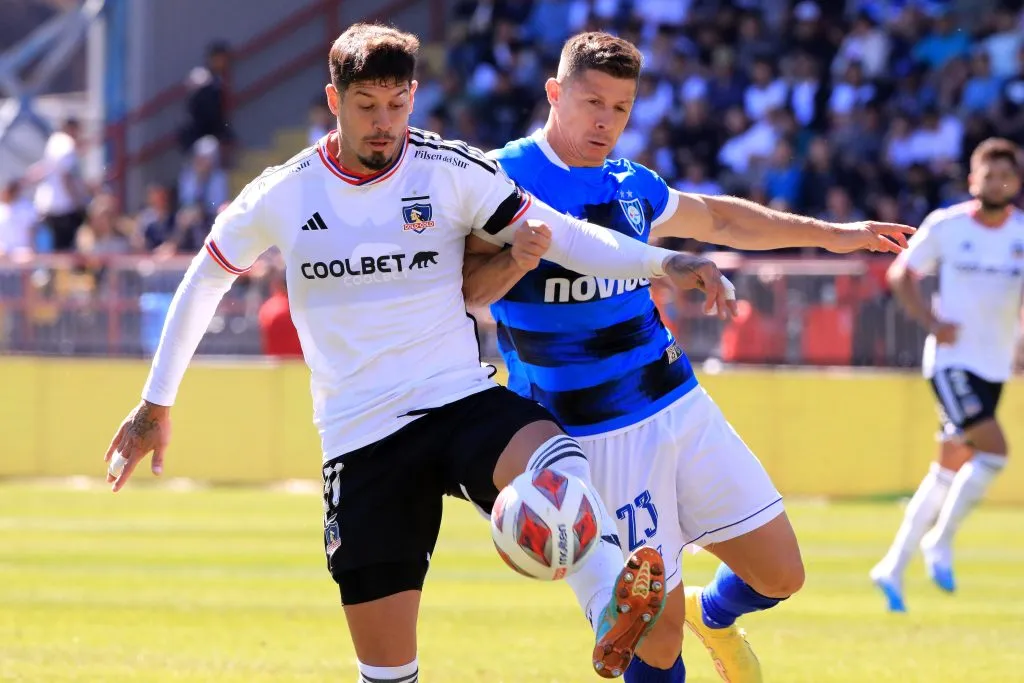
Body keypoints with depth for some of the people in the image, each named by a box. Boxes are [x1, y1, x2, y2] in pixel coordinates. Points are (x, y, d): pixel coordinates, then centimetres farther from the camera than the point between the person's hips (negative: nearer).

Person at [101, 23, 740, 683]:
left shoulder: (453, 171, -3)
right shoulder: (281, 197, 0)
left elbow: (562, 235, -6)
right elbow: (203, 282, 16)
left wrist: (664, 263, -21)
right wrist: (157, 404, 21)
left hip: (462, 401, -1)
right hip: (362, 443, 1)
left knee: (555, 459, -37)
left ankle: (612, 617, -59)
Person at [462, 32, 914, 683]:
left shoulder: (632, 185, 10)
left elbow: (717, 219, 29)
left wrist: (832, 234, 35)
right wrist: (517, 257, -38)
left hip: (683, 408, 6)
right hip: (597, 436, -6)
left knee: (780, 576, 8)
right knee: (658, 628, -7)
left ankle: (712, 614, 40)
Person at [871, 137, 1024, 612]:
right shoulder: (945, 226, -4)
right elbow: (901, 275, 6)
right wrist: (930, 321, -8)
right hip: (951, 358, -5)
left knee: (951, 469, 9)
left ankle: (893, 567, 20)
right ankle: (940, 542, -2)